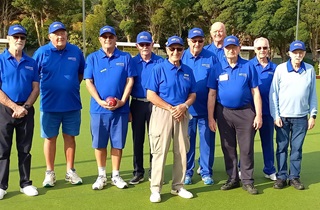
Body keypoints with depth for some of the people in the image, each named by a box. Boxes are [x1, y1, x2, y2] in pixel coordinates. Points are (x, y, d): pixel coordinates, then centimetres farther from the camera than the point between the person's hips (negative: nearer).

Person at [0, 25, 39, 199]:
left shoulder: (31, 63, 8)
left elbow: (36, 88, 5)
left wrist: (26, 107, -9)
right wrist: (15, 107, -14)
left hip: (26, 110, 3)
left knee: (25, 150, 10)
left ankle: (26, 183, 19)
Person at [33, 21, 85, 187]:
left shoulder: (76, 52, 1)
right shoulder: (42, 52, -5)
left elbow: (81, 73, 15)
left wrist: (73, 86, 8)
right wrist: (42, 89, 2)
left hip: (72, 104, 2)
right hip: (49, 104, -2)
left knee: (70, 136, 10)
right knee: (50, 138, 7)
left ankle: (70, 171, 22)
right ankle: (50, 173, 20)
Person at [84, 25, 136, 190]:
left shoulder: (125, 57, 5)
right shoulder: (92, 58, 5)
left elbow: (130, 80, 2)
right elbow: (88, 81, 0)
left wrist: (122, 100, -10)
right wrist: (100, 101, -12)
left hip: (121, 109, 0)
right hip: (99, 108, 0)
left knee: (117, 143, 6)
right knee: (99, 143, 6)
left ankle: (116, 175, 19)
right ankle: (101, 175, 21)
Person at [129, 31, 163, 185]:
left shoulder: (160, 62, 0)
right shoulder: (132, 62, 4)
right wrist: (127, 108, 1)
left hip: (155, 104, -1)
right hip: (137, 104, 2)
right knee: (137, 139, 8)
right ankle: (138, 172, 19)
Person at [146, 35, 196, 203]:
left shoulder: (187, 71, 9)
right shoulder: (158, 69, -5)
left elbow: (193, 94, 11)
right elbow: (150, 95, -10)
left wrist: (184, 106, -10)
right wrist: (171, 108, -14)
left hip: (182, 114, 5)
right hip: (162, 113, -4)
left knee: (181, 151, 8)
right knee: (160, 151, -4)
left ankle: (178, 186, 21)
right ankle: (155, 189, 6)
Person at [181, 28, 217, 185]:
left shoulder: (211, 58, 1)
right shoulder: (181, 57, 3)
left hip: (206, 108, 0)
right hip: (187, 108, 0)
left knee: (207, 140, 7)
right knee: (187, 140, 8)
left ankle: (206, 172, 20)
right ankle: (187, 171, 21)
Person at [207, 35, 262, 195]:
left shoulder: (248, 67, 0)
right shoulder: (217, 69, 2)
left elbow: (255, 92, 0)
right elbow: (211, 94, 2)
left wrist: (259, 115, -4)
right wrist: (210, 117, -3)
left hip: (245, 112, -1)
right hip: (224, 112, 2)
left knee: (246, 148, 2)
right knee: (228, 148, 11)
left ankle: (247, 181, 14)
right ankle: (232, 179, 23)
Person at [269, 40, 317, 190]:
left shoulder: (310, 70, 2)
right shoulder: (280, 69, -4)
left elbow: (312, 94, 7)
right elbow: (273, 94, -2)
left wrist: (313, 115, 5)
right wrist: (275, 115, -6)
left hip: (301, 117, 1)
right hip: (282, 117, -1)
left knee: (297, 148, 8)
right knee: (282, 147, 7)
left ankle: (294, 177, 18)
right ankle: (281, 176, 17)